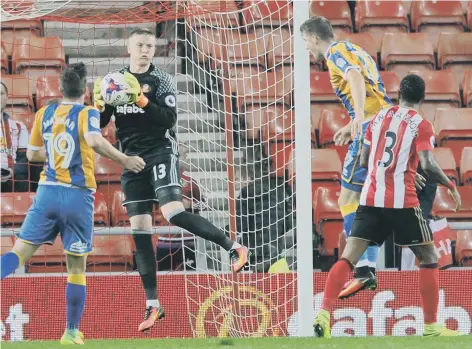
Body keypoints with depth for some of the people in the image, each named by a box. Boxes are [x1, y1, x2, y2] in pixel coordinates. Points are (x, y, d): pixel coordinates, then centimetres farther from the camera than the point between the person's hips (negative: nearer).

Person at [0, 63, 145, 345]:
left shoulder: (44, 114, 9)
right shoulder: (87, 114, -5)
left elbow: (32, 154, 18)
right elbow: (94, 140, -26)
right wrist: (124, 160, -18)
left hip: (47, 192, 3)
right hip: (78, 195, -3)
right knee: (77, 267, 9)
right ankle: (72, 332, 14)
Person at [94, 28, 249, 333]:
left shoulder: (162, 80, -3)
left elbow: (169, 119, -14)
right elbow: (100, 122, 10)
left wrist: (143, 101, -26)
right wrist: (99, 105, -11)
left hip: (160, 151, -5)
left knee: (173, 212, -25)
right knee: (139, 228, 1)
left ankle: (233, 247, -12)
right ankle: (152, 305, 3)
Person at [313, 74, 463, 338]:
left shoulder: (379, 118, 14)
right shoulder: (421, 125, -1)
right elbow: (428, 166, -13)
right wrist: (450, 185, 3)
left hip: (371, 198, 4)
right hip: (402, 201, -4)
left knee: (348, 258, -1)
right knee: (429, 258, 10)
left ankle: (323, 314, -20)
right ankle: (431, 327, 9)